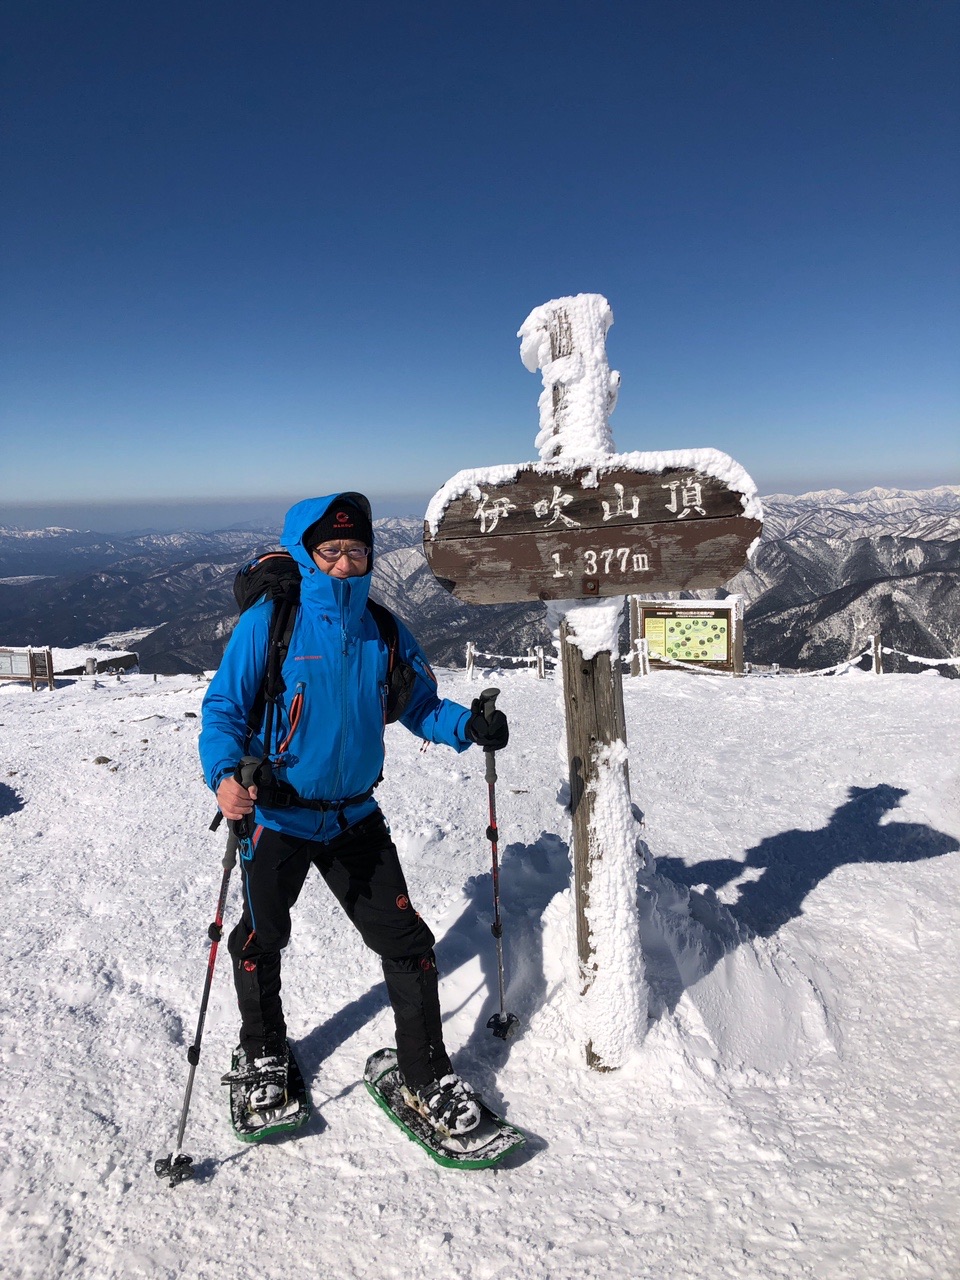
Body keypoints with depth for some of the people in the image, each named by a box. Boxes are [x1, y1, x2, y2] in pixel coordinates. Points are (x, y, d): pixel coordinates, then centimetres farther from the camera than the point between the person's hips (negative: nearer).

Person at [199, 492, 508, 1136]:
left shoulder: (385, 633, -1)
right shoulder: (268, 623, -13)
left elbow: (420, 705, 7)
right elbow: (223, 710, -11)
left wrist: (468, 725, -13)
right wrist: (224, 775, -30)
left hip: (355, 815, 3)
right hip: (277, 815, -2)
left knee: (407, 942, 3)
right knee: (261, 941, 16)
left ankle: (427, 1075, 23)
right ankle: (264, 1056, 45)